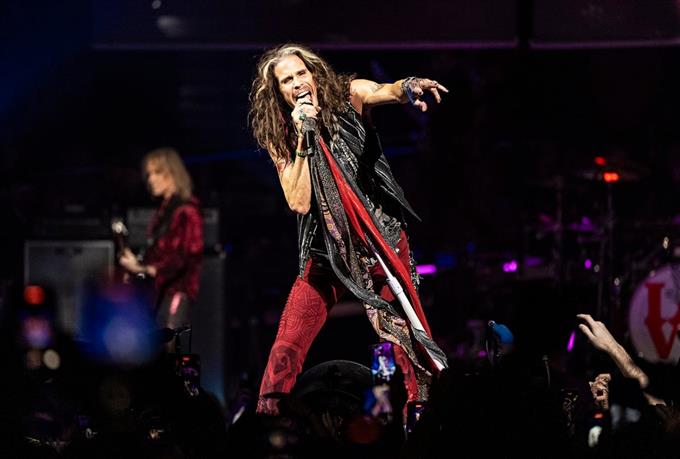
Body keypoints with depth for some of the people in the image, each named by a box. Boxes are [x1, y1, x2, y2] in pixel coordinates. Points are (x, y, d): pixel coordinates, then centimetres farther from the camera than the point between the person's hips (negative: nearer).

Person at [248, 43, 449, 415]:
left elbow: (385, 92, -26)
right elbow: (299, 203, -10)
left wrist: (407, 87, -50)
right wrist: (303, 139, -17)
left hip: (381, 236, -1)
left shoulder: (348, 96, -4)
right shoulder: (279, 137, 0)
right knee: (286, 347, -5)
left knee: (407, 334, -9)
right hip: (326, 250, 1)